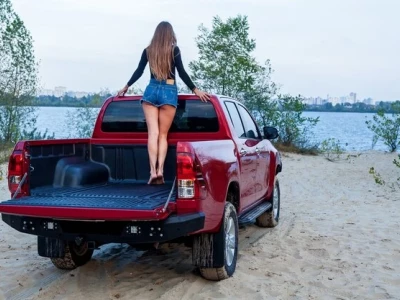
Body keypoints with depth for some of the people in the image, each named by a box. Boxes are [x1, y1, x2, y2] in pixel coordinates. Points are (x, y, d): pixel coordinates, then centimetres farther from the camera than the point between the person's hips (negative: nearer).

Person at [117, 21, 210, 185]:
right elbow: (182, 73, -2)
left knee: (152, 133, -5)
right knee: (163, 134, 0)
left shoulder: (148, 50, 9)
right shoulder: (174, 50, 1)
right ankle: (160, 170, -11)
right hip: (169, 92, -2)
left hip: (151, 90, 2)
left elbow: (139, 71, 12)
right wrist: (195, 90, 4)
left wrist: (126, 86, 26)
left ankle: (153, 170, -17)